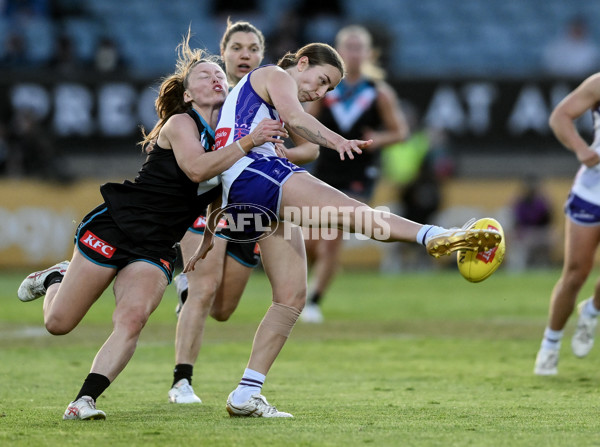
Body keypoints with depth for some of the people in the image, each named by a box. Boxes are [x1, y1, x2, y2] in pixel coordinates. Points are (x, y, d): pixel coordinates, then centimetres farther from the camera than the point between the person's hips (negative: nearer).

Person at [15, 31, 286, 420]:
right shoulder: (180, 123, -8)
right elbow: (196, 168, -26)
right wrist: (248, 143, -31)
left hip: (156, 250, 4)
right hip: (115, 226, -4)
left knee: (133, 318, -25)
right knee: (58, 323, 2)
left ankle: (85, 400, -27)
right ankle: (56, 279, 35)